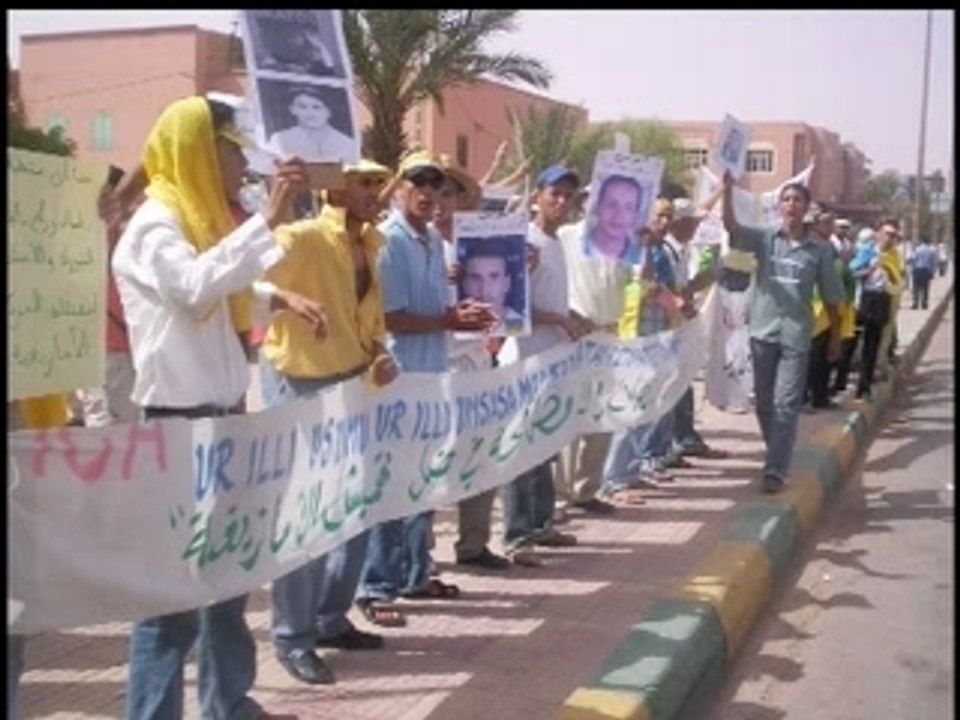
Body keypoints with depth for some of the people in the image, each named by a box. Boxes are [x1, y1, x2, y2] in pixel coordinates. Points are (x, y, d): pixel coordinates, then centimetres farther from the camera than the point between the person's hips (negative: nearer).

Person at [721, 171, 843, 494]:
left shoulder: (819, 250, 1)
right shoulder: (764, 238, 1)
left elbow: (831, 297, 7)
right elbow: (731, 226, -17)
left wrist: (835, 338, 10)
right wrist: (728, 191, -32)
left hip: (796, 336, -1)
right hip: (763, 331, 2)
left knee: (786, 404, -6)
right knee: (764, 401, 11)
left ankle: (776, 470, -6)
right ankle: (779, 455, 31)